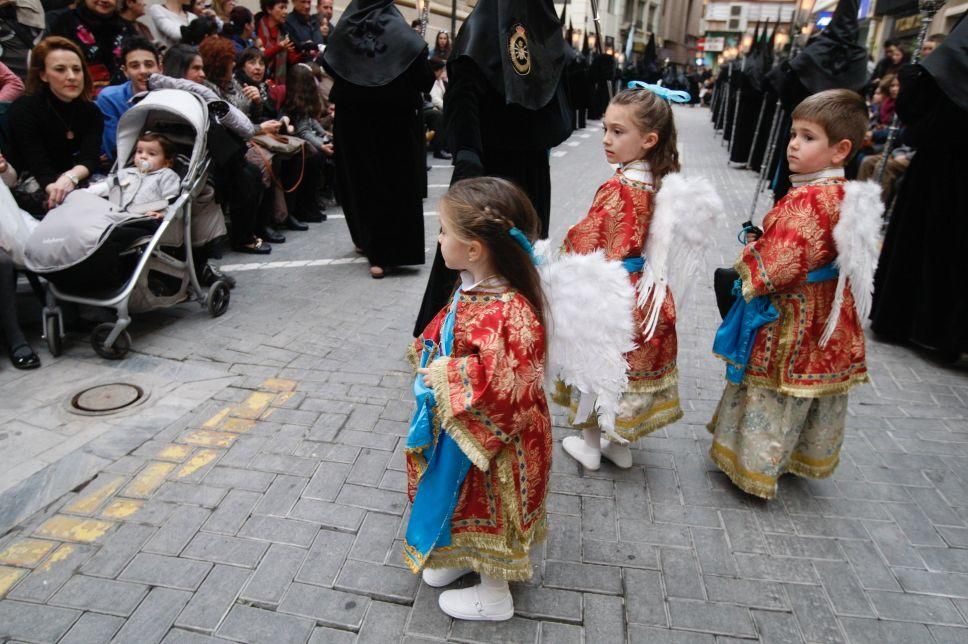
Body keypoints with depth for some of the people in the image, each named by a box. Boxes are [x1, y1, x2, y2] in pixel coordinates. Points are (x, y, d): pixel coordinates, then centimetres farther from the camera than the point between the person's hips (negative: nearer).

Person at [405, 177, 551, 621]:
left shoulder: (511, 313, -35)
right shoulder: (472, 287, -6)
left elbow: (503, 387, -36)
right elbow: (444, 332, 12)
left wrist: (445, 376, -28)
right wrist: (428, 354, -5)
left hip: (492, 437, -8)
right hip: (457, 425, 8)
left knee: (487, 510, 15)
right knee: (469, 502, 29)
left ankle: (494, 596, 41)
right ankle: (463, 557, 56)